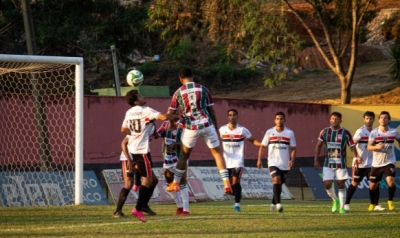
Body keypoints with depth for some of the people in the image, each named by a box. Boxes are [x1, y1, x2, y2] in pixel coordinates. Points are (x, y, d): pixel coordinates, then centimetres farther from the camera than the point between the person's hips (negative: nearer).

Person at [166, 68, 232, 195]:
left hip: (190, 127, 0)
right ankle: (226, 182, -3)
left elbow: (170, 114, 5)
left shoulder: (178, 92, 2)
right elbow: (211, 111, 6)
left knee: (184, 156, 18)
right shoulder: (203, 89, 3)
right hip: (207, 125, 0)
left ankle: (175, 183, 24)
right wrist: (216, 129, 13)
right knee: (217, 152, 8)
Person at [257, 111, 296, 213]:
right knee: (276, 180, -22)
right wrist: (259, 160, 2)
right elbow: (262, 147, 9)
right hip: (273, 163, -2)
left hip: (285, 164, 2)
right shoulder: (269, 132, 3)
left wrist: (292, 160, -13)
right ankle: (278, 203, -28)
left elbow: (293, 148, 3)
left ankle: (273, 204, 29)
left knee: (279, 184, 12)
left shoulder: (290, 133, 3)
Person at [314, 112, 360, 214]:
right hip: (328, 164, 1)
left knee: (341, 184, 1)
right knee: (327, 184, -8)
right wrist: (316, 160, 6)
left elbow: (352, 146, -2)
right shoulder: (324, 132, 4)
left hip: (341, 164, -1)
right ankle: (335, 200, 20)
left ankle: (342, 207, 12)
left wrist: (356, 157, -19)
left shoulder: (345, 133, -2)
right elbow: (318, 146, 12)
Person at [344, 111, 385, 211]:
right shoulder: (360, 131, -10)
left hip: (371, 163, 4)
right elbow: (353, 144, -21)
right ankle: (346, 204, 11)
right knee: (354, 183, 2)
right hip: (360, 163, -4)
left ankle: (376, 205, 4)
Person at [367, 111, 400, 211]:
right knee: (373, 185, 7)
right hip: (376, 163, 1)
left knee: (391, 181, -23)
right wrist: (376, 147, -32)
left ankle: (390, 201, 0)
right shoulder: (374, 132, -7)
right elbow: (369, 147, -12)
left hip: (389, 162, -1)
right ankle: (372, 204, 32)